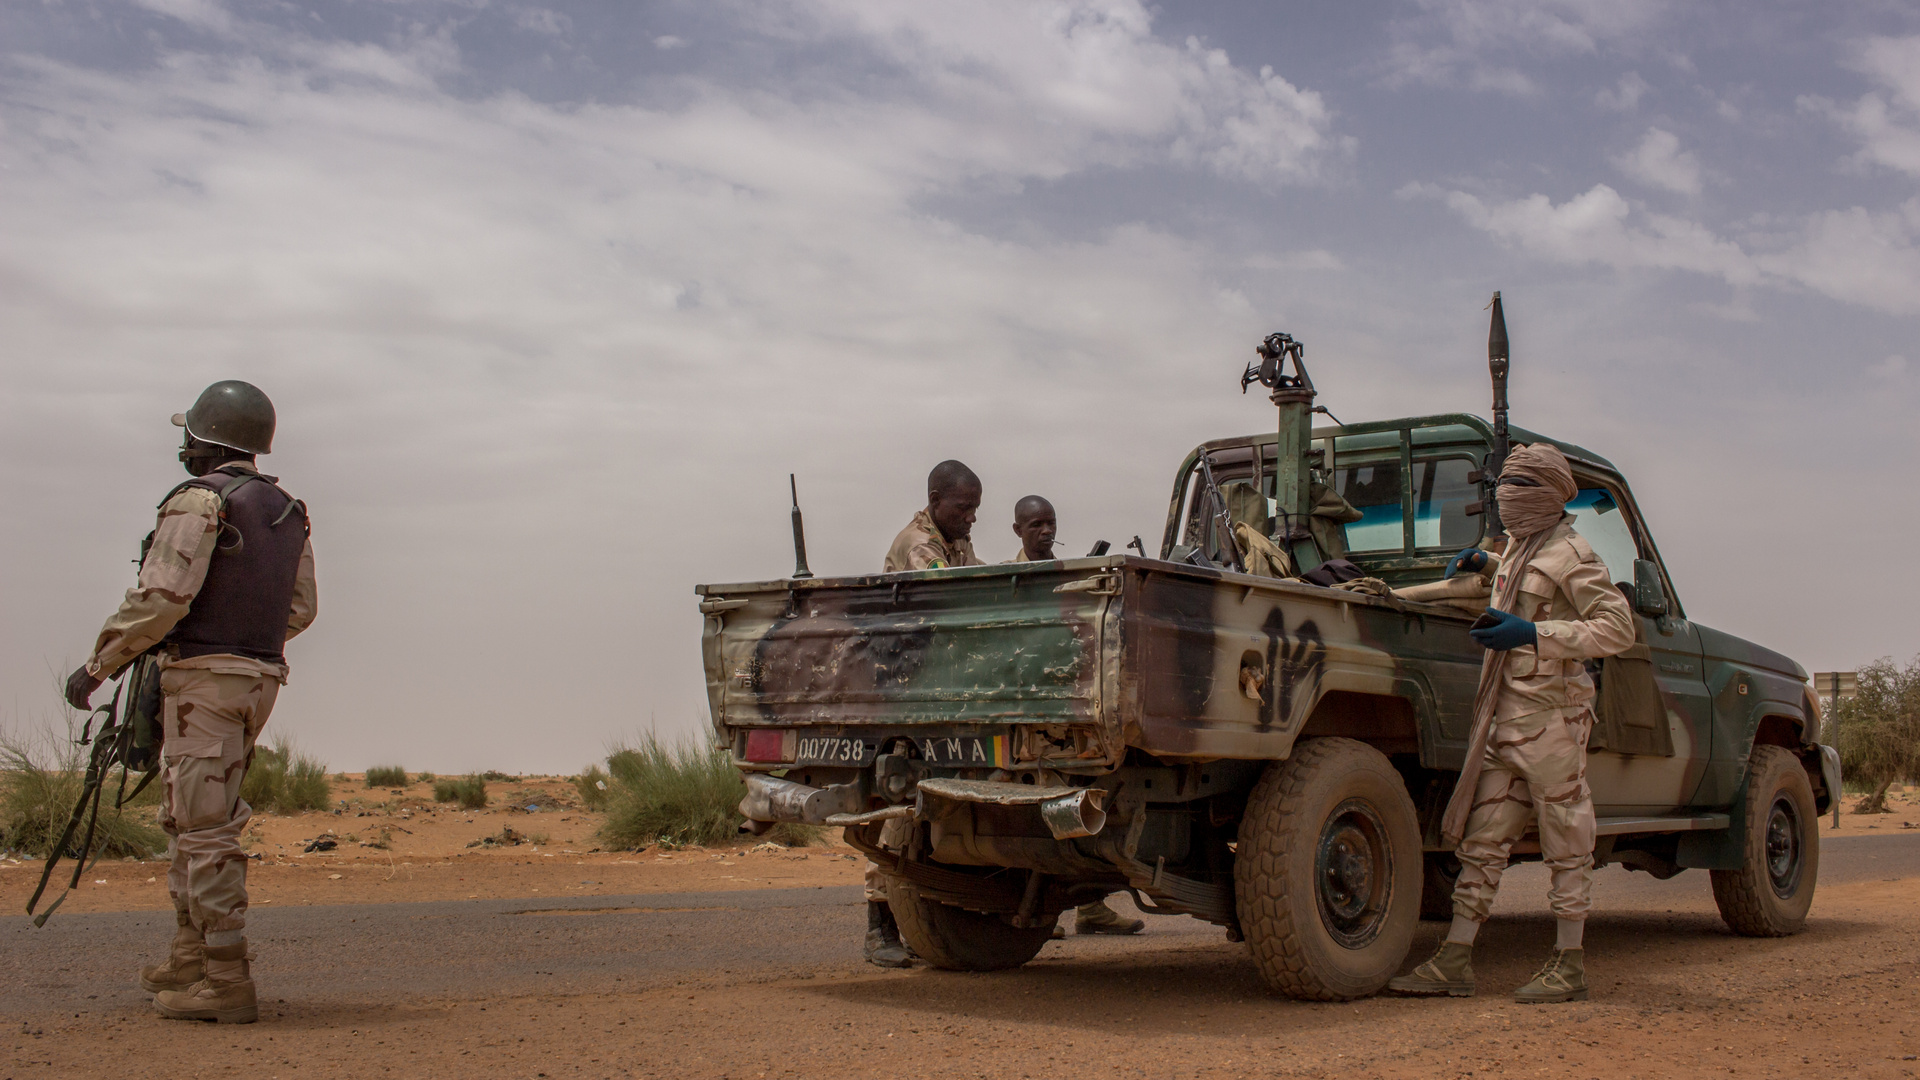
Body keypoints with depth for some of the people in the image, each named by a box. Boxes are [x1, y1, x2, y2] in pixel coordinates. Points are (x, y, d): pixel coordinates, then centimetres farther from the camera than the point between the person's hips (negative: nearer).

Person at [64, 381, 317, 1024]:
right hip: (259, 678, 8)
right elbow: (300, 609, 16)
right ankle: (189, 958, 25)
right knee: (186, 818, 19)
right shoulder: (287, 512, 14)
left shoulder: (200, 502, -11)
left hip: (203, 679, -8)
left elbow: (160, 598, -18)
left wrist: (97, 664, -10)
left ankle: (225, 983, -6)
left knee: (206, 829, -6)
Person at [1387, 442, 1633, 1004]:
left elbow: (1617, 627, -16)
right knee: (1481, 841, 6)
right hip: (1503, 719, 9)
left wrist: (1533, 634, -23)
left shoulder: (1570, 555, -9)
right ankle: (1455, 963, 7)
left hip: (1550, 715, -9)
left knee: (1565, 846, 1)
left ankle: (1569, 967, 8)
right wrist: (1486, 564, 23)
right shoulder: (1520, 546, 18)